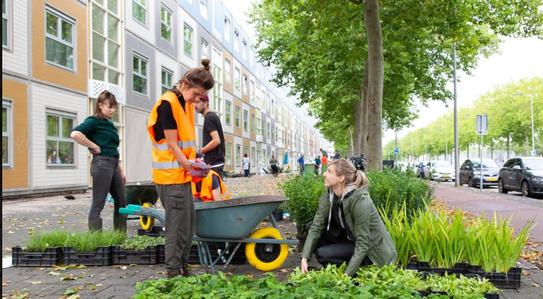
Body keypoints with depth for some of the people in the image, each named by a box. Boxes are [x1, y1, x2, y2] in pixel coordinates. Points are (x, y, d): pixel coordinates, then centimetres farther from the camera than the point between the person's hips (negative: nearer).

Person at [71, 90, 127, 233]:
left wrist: (121, 171, 19)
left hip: (113, 165, 9)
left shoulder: (110, 124, 18)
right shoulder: (94, 121, -6)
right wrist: (95, 147, -15)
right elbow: (75, 134, -24)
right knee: (98, 204, -4)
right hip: (102, 164, -9)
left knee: (121, 202, 12)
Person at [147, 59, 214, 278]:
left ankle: (183, 268, 23)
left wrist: (193, 163, 4)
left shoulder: (187, 104, 13)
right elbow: (171, 144, -16)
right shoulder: (167, 103, -14)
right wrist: (190, 166, -17)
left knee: (189, 220, 13)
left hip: (183, 174, 9)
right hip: (171, 175, -9)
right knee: (178, 225, -5)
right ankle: (173, 273, 6)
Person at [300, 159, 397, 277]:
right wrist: (304, 258, -21)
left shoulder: (360, 201, -29)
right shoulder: (329, 196, -9)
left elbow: (363, 243, -27)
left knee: (322, 254, -21)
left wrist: (347, 275, -30)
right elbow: (316, 227, -12)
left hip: (373, 250, -7)